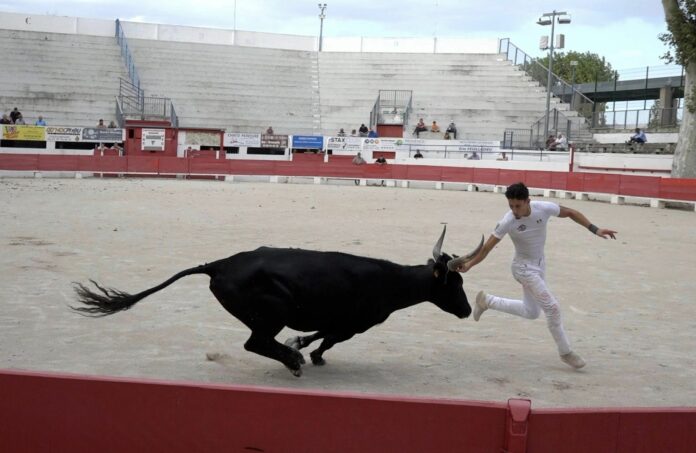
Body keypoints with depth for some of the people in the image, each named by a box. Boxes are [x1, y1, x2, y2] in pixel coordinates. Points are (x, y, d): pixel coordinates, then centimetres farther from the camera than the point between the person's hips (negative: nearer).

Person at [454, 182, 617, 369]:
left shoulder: (544, 208, -20)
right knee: (552, 307, -13)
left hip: (540, 264, 6)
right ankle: (566, 352, 5)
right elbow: (488, 247, -18)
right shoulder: (507, 222, -27)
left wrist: (595, 230, -10)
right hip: (524, 267, -6)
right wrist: (469, 264, -21)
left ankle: (486, 300, 31)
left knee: (531, 312, 19)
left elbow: (570, 213, -5)